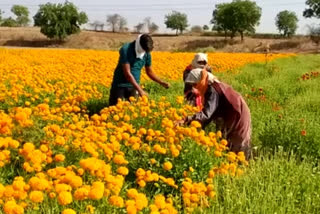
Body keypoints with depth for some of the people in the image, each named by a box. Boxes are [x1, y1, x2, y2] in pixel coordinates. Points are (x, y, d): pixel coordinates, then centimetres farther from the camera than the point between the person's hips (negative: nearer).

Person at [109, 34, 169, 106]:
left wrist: (161, 82, -5)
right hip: (120, 85, -4)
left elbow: (149, 72, 11)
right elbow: (127, 73, -23)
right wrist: (140, 90, -25)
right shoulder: (126, 50, -19)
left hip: (133, 87, 4)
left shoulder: (147, 54, -2)